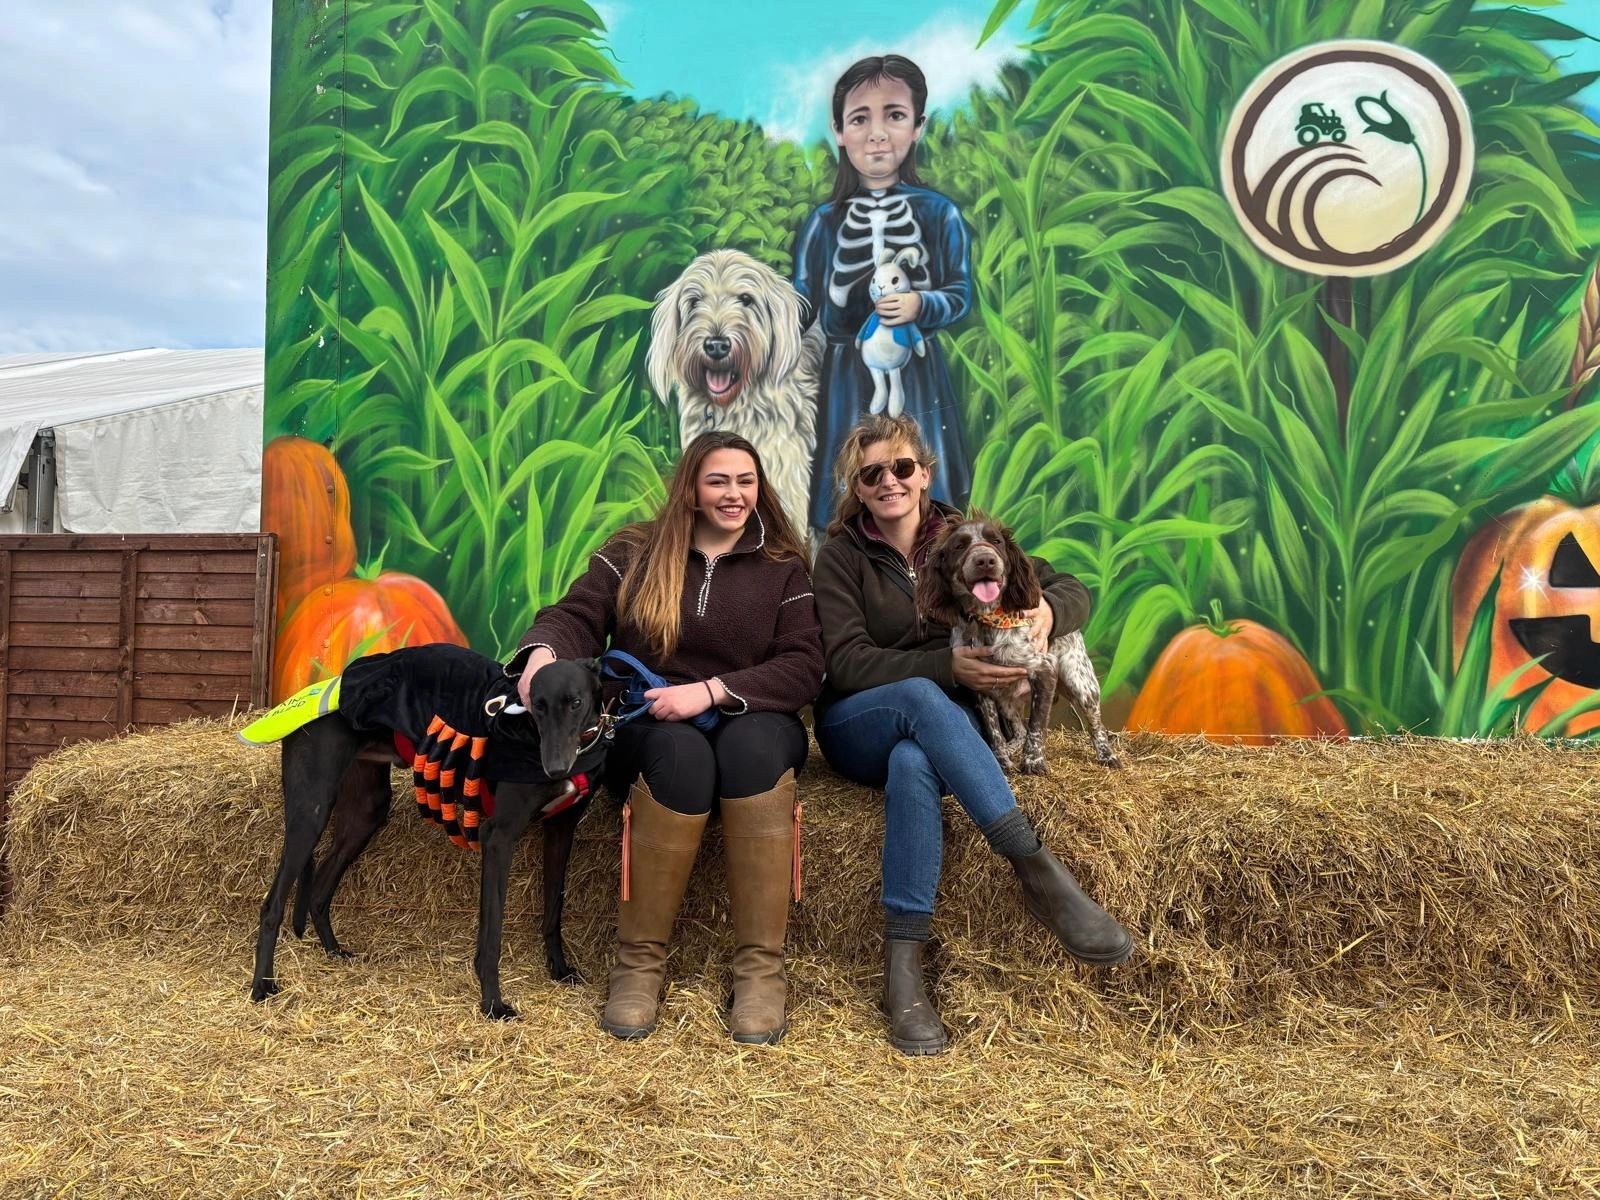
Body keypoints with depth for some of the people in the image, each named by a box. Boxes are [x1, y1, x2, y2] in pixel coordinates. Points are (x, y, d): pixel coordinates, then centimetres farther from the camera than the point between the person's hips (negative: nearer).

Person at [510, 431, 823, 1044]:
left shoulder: (783, 567, 8)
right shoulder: (633, 552, 10)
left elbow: (804, 667, -3)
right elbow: (574, 618, -2)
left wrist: (711, 690, -18)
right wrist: (543, 653, -27)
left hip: (754, 726, 1)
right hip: (648, 730, 0)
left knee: (751, 744, -36)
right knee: (681, 752, -36)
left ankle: (761, 964, -29)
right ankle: (639, 960, -22)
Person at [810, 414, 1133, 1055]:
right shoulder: (842, 553, 0)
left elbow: (1073, 590, 7)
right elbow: (845, 663, -12)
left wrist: (1048, 607, -18)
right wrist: (946, 667, -26)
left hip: (948, 725, 1)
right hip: (857, 726, -1)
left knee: (914, 764, -37)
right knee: (921, 697, -37)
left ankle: (903, 966, -36)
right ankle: (1037, 869, -39)